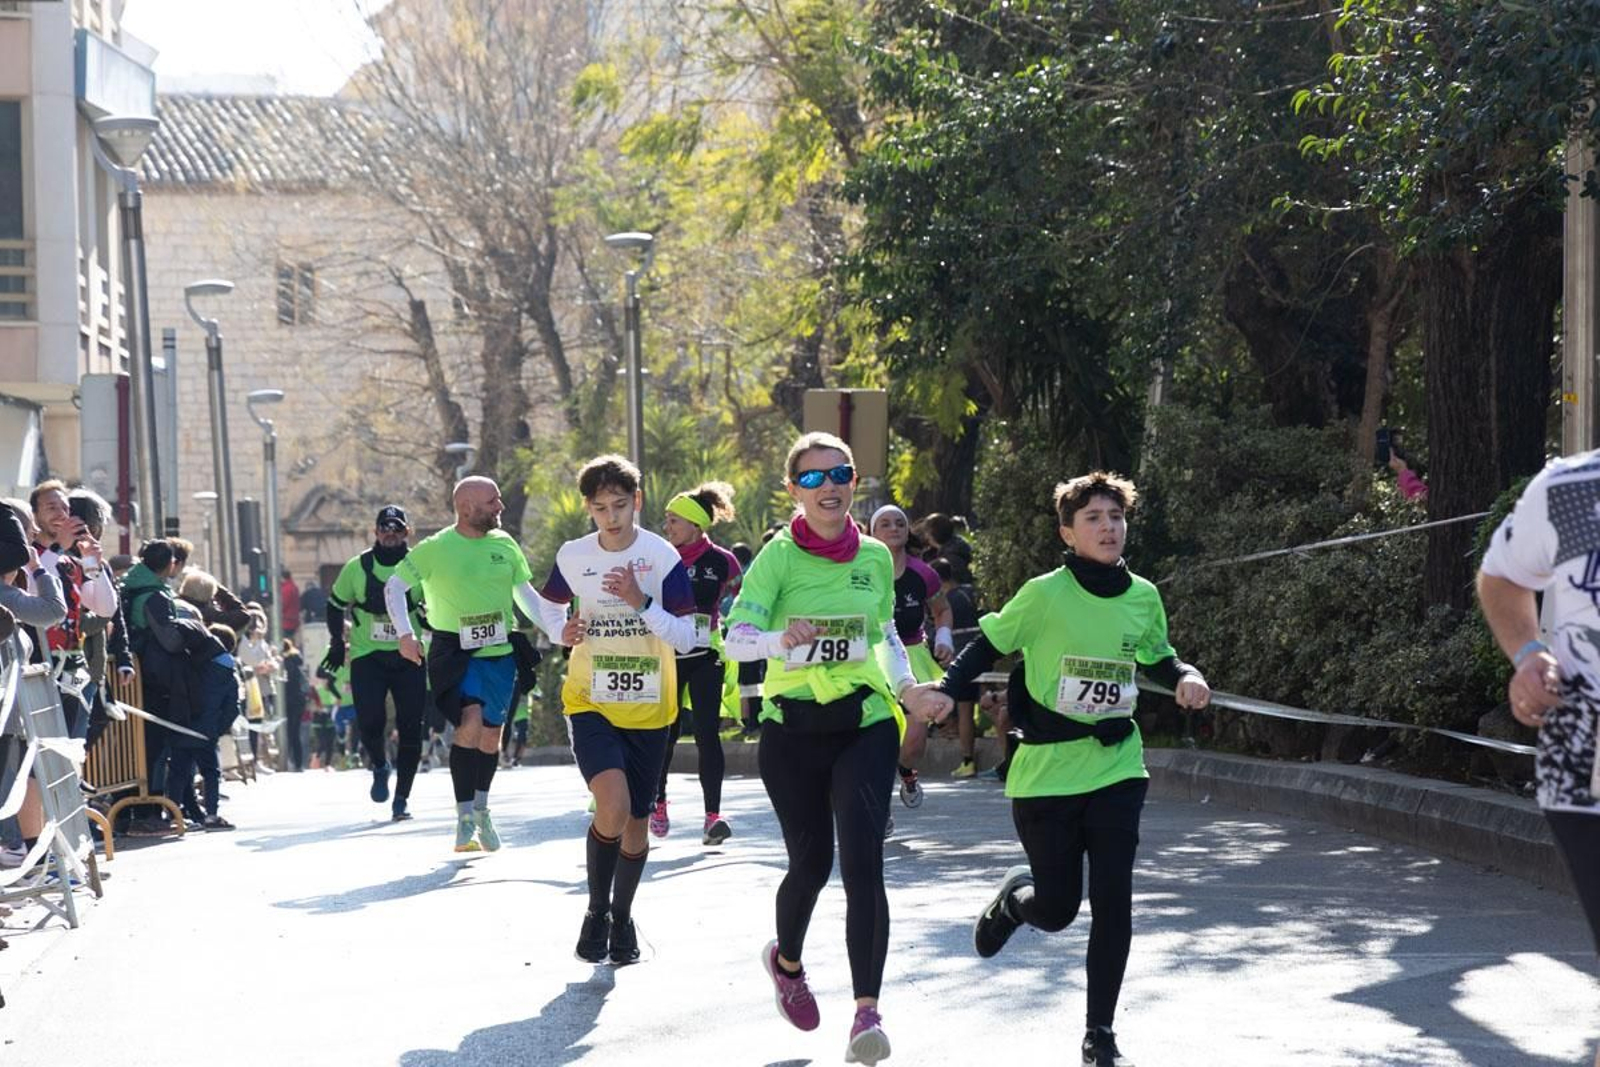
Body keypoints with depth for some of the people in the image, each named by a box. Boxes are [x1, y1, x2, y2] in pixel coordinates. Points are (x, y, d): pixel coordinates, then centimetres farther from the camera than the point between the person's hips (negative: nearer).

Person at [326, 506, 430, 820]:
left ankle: (402, 798, 9)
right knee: (370, 722, -15)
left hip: (409, 657, 0)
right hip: (367, 656, 0)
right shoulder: (356, 568, 1)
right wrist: (338, 643, 7)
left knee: (410, 729, -3)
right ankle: (380, 767, 18)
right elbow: (336, 605, 15)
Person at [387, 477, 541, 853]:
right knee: (471, 722, -23)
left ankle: (481, 809, 34)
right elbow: (394, 587, 0)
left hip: (500, 653, 5)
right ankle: (464, 818, -13)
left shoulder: (505, 544, 5)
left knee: (491, 735, 10)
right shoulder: (434, 549, -7)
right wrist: (405, 634, -10)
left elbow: (525, 594, 15)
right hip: (455, 651, -5)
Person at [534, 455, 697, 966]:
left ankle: (622, 917, 33)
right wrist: (562, 632, -3)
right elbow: (549, 605, 19)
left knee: (635, 822, 9)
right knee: (613, 804, -23)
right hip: (590, 702, -1)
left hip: (648, 709, 1)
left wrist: (641, 602, -22)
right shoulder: (573, 557, -1)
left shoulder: (663, 557, -7)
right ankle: (596, 912, -2)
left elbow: (686, 638, -8)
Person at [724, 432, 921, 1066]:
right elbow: (736, 636, -17)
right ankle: (787, 961, 41)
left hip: (866, 723, 1)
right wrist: (781, 641, -37)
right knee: (811, 862, 8)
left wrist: (907, 682, 3)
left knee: (862, 861, -13)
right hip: (793, 728, -1)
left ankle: (867, 1013, -15)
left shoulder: (876, 557, 4)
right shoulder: (780, 556, -7)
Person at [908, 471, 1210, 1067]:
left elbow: (1158, 659, 20)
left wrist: (1186, 678, -1)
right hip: (1046, 772, -3)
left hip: (1117, 768, 3)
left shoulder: (1144, 597, 3)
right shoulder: (1045, 594, -10)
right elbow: (990, 644, 1)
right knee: (1056, 911, 4)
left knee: (1112, 902, -7)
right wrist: (947, 689, -15)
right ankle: (1014, 896, 42)